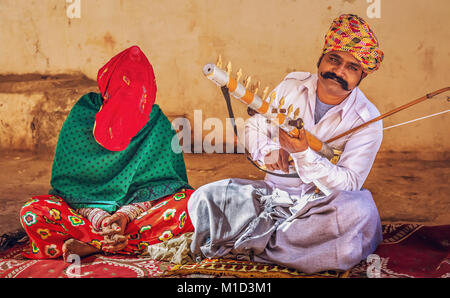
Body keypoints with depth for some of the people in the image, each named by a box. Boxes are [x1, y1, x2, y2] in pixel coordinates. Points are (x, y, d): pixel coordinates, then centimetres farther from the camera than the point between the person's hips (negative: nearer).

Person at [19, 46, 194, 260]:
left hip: (139, 210, 1)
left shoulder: (157, 124, -6)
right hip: (85, 208, 0)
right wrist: (96, 216, -23)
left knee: (191, 201, -28)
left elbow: (159, 182, -6)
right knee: (32, 212, -25)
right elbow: (68, 181, -5)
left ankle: (92, 246, -28)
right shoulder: (80, 117, -6)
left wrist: (126, 215, -23)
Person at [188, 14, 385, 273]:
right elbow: (255, 126, 12)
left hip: (326, 200, -1)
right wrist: (267, 151, -12)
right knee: (204, 199, -16)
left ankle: (248, 244, -26)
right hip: (275, 191, 2)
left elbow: (350, 183, -16)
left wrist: (304, 154, -31)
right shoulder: (292, 86, 2)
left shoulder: (367, 120, -9)